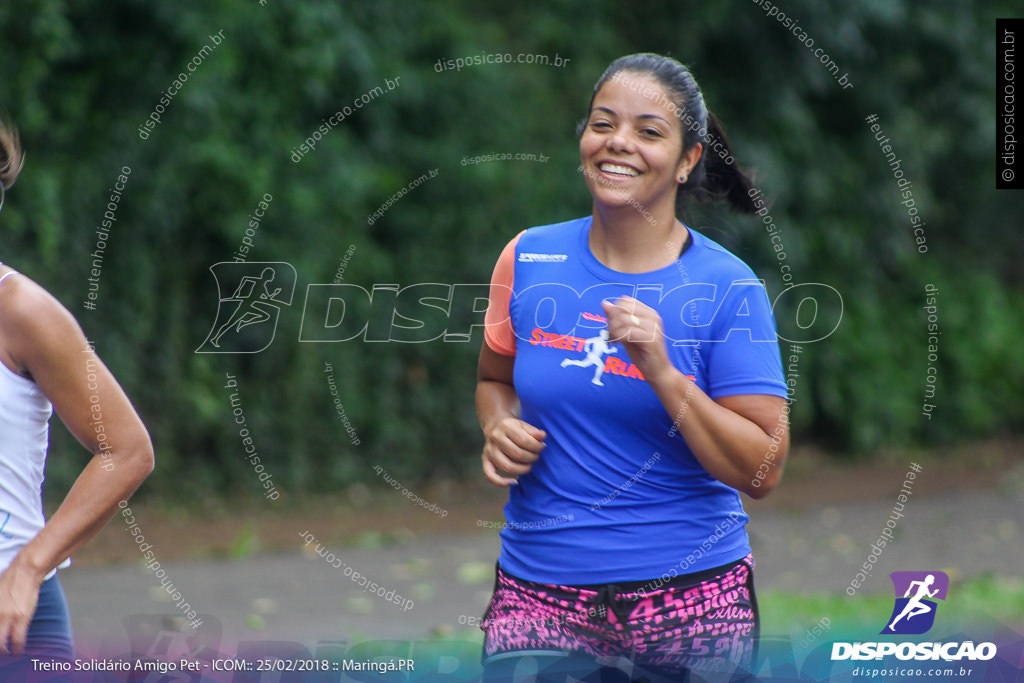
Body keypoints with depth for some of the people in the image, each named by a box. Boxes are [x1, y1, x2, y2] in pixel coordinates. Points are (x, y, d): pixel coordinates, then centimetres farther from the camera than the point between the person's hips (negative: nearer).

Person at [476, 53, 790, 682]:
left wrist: (664, 374, -21)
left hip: (693, 602, -2)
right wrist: (500, 431, -2)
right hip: (540, 599, 2)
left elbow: (762, 473, -10)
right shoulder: (529, 259, 3)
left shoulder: (728, 288, -6)